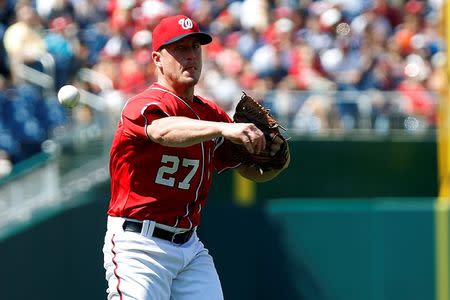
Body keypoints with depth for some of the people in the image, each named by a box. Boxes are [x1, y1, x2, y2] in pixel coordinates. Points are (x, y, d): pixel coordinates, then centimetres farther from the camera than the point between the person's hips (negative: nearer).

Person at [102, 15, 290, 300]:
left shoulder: (212, 114, 13)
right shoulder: (143, 105, -11)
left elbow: (254, 170, 15)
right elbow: (164, 131, -35)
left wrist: (275, 155, -10)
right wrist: (224, 128, -50)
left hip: (191, 249, 7)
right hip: (139, 245, -7)